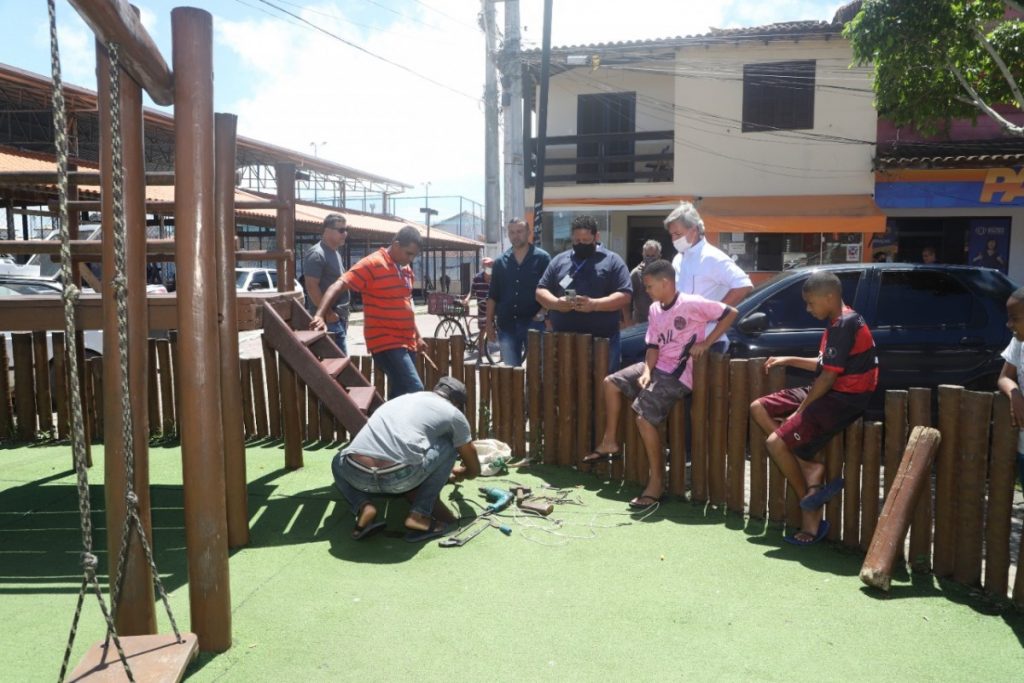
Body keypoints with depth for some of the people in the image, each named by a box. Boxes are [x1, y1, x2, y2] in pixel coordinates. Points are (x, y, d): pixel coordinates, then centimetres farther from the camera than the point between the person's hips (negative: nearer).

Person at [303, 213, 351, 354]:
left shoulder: (336, 252, 17)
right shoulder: (317, 254, -13)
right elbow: (311, 287, -19)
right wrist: (328, 313, -19)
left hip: (339, 317, 10)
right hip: (329, 319, -10)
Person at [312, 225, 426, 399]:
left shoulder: (406, 269, 15)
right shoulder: (372, 264, -11)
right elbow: (338, 286, -18)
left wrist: (417, 336, 26)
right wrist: (320, 315, -32)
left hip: (406, 342, 8)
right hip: (386, 343, -8)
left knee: (400, 394, 10)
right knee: (414, 389, -19)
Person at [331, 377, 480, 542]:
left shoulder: (403, 399, 35)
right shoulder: (453, 413, 20)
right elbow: (474, 470, 30)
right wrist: (457, 473, 54)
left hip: (357, 474, 4)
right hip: (400, 477, -4)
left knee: (339, 462, 41)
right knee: (449, 446, 23)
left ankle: (364, 508, 12)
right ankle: (419, 515, 11)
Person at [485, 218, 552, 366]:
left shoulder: (542, 258, -1)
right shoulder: (500, 262, 9)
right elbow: (493, 295, 11)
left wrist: (544, 312, -14)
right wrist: (489, 322, 6)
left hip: (534, 323, -3)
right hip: (507, 324, 3)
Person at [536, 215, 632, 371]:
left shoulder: (612, 261, 2)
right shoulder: (559, 260, 13)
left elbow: (624, 296, -6)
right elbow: (541, 291, 12)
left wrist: (595, 304, -21)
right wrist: (556, 303, -10)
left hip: (602, 340, -3)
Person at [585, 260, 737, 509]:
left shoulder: (691, 304, -16)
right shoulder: (655, 310, 8)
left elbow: (731, 313, -14)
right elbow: (653, 346, 6)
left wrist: (706, 343, -17)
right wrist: (647, 371, -11)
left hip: (678, 374, -9)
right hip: (657, 366, 9)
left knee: (644, 417, -20)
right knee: (611, 383, 8)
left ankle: (656, 481, -7)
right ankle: (610, 442, 17)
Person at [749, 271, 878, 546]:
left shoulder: (843, 325, -20)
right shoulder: (840, 322, 12)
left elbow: (828, 377, -20)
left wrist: (799, 412, -13)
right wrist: (788, 360, 20)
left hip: (843, 399, -11)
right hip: (830, 392, 11)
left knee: (775, 443, -17)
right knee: (759, 409, 5)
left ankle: (809, 507, 3)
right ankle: (811, 469, 0)